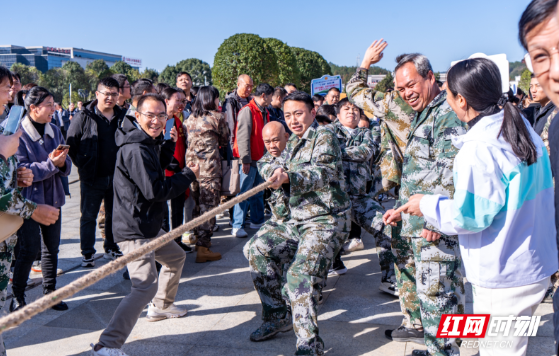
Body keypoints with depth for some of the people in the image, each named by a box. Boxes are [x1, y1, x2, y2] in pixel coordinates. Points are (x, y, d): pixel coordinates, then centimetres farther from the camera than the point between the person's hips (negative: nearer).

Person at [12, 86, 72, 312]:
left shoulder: (54, 131, 7)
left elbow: (66, 167, 9)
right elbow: (21, 170, -17)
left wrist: (62, 163, -13)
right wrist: (50, 164, -24)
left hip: (52, 198, 6)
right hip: (28, 200, -6)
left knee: (51, 248, 11)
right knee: (30, 249, -5)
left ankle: (50, 293, 23)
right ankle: (17, 297, 11)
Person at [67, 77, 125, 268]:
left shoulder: (123, 117, 4)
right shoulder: (84, 117, -6)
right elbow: (71, 144, -2)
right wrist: (82, 165, -3)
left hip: (116, 176, 3)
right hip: (92, 178, -3)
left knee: (114, 215, 14)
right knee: (88, 216, 5)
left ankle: (111, 249, 29)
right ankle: (87, 253, 15)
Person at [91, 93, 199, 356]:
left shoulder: (147, 144, 11)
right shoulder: (136, 149, -22)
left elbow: (156, 168, 27)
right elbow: (155, 190, -25)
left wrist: (169, 144, 12)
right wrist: (188, 175, -13)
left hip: (148, 226, 11)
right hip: (135, 230, -11)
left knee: (176, 257, 29)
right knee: (146, 285, -19)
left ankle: (161, 307, 46)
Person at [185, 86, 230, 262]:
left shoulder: (190, 119, 11)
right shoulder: (217, 117, -5)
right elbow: (225, 140, 6)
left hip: (191, 163, 7)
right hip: (210, 166, -7)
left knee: (197, 203, 16)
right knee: (209, 204, -4)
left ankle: (199, 240, 27)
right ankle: (203, 248, -5)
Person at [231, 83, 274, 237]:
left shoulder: (264, 112, 15)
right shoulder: (247, 110, -12)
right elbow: (242, 136, -17)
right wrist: (245, 160, -20)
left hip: (260, 158, 9)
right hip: (249, 160, -8)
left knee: (258, 192, 15)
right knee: (244, 192, -6)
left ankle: (257, 221, 27)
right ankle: (237, 226, -2)